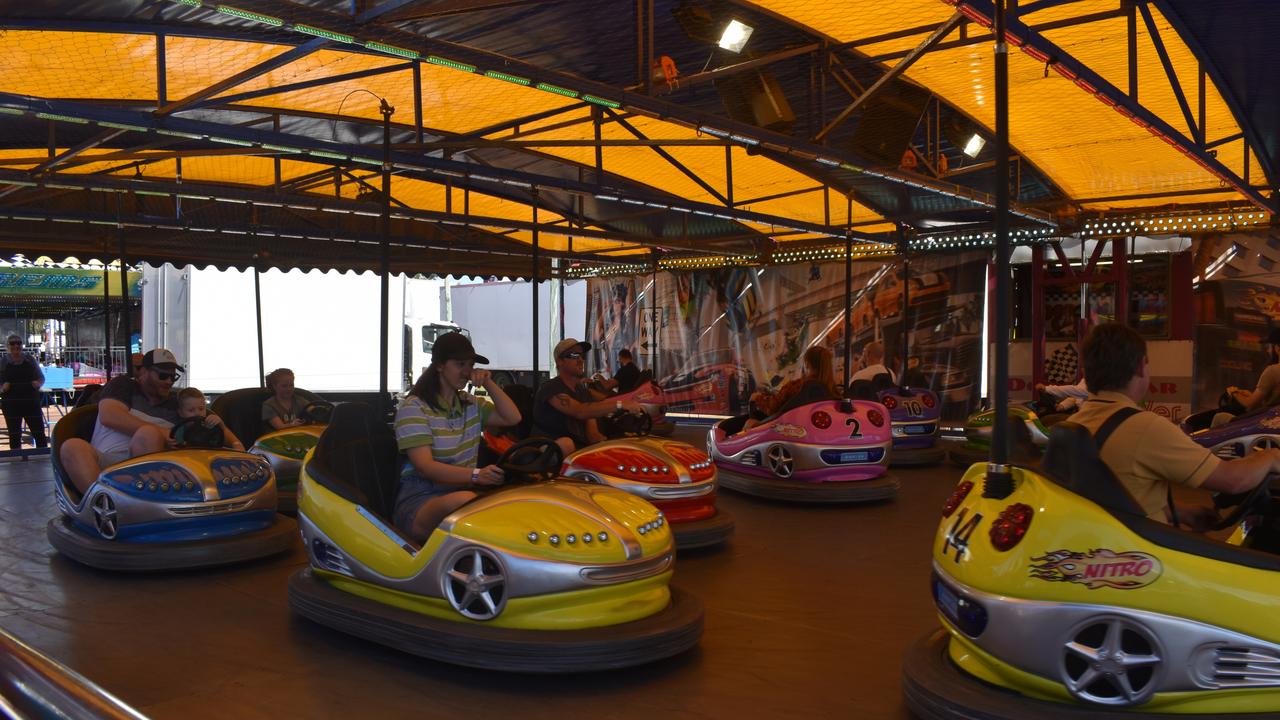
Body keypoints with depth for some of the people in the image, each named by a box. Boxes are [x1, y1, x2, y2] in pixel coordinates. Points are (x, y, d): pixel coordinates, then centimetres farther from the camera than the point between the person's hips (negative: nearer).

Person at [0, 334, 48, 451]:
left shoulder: (30, 359, 7)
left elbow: (41, 378, 13)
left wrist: (38, 383, -8)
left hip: (31, 402, 0)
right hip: (11, 405, 0)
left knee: (39, 433, -3)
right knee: (14, 435, 5)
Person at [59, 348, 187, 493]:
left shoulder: (175, 403, 26)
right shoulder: (124, 385, 16)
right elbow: (109, 416, -4)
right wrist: (158, 432, -12)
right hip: (105, 465, -1)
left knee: (148, 434, -29)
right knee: (72, 447, -29)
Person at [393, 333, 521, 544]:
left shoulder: (470, 403, 20)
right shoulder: (413, 407, -4)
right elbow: (424, 466, -16)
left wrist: (488, 384, 5)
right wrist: (476, 475, -31)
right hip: (420, 501, -6)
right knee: (464, 500, -40)